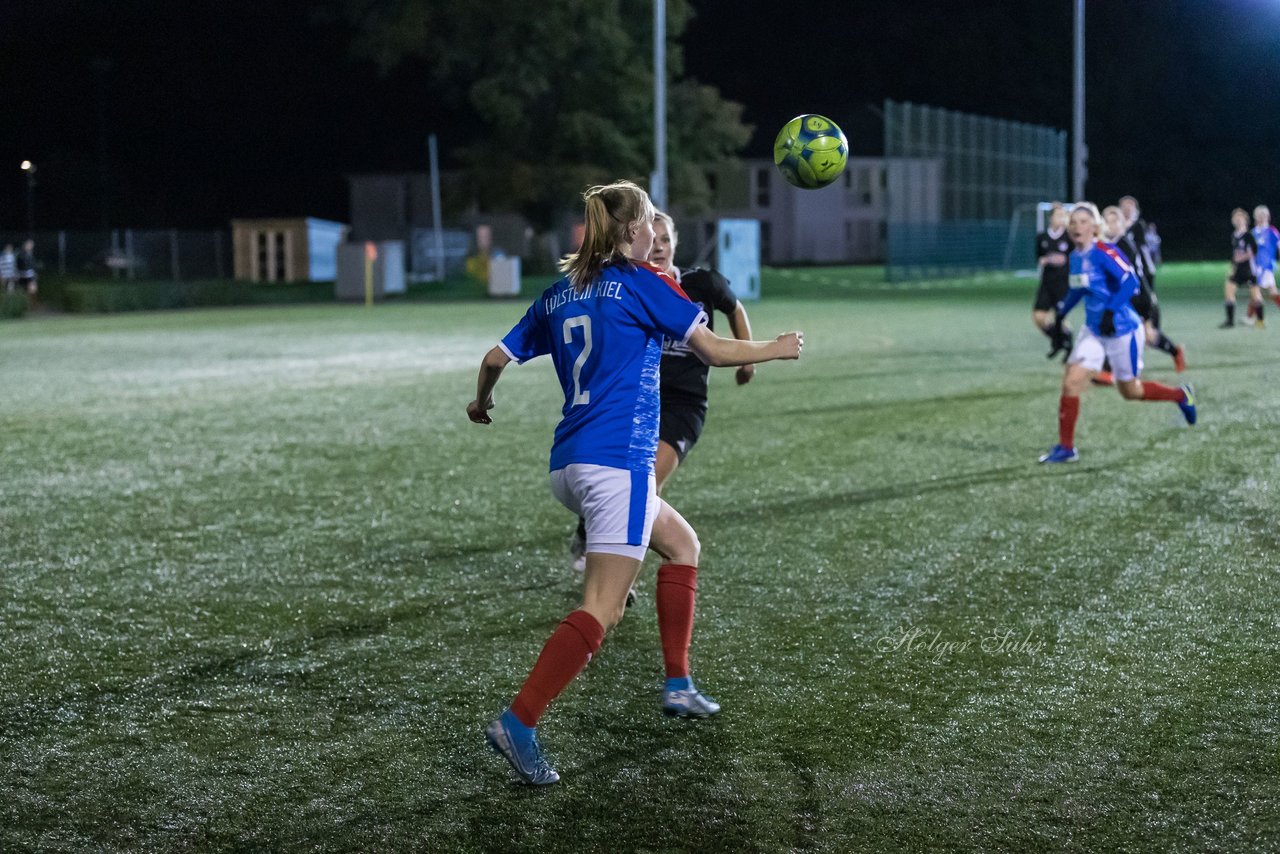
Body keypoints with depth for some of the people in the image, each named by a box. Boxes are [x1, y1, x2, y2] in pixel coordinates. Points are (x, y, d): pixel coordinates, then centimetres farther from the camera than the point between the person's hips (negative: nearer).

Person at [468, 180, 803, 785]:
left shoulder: (559, 295, 15)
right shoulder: (640, 283, -3)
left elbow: (496, 358, 14)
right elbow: (714, 351, -1)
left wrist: (481, 404, 35)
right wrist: (777, 348, 15)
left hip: (569, 464, 8)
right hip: (616, 462, -8)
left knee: (681, 544, 24)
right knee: (603, 609, -10)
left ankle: (678, 686, 22)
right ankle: (518, 723, -20)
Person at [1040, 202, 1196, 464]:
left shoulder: (1104, 253, -20)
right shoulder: (1075, 256, 3)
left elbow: (1130, 283, -27)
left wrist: (1110, 311, -35)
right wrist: (1061, 312, 13)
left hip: (1122, 330, -6)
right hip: (1093, 330, 7)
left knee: (1130, 391, 9)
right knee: (1070, 384, -5)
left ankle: (1182, 396, 35)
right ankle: (1066, 448, 4)